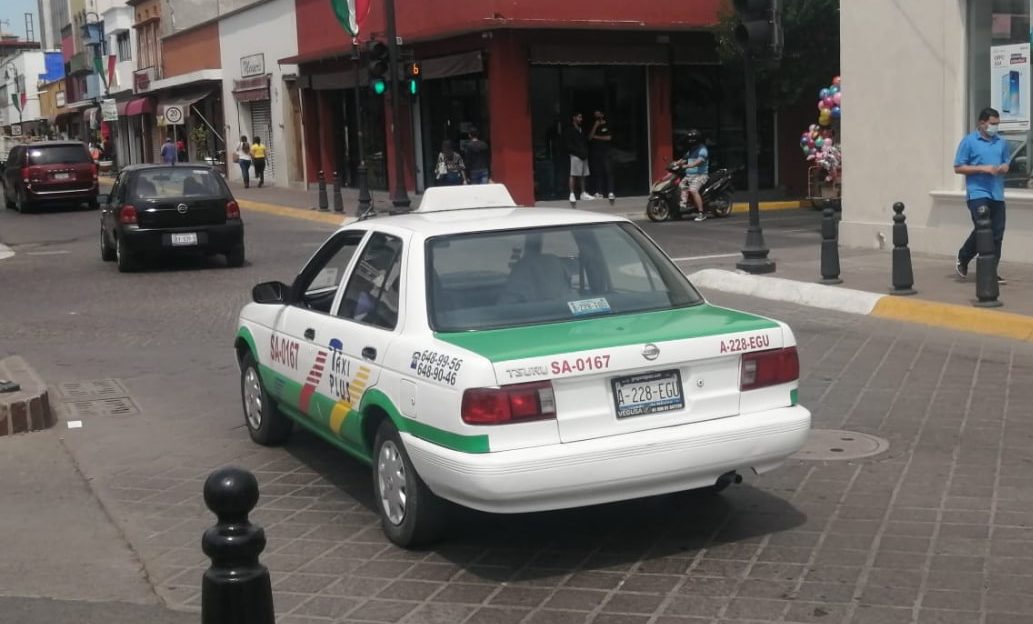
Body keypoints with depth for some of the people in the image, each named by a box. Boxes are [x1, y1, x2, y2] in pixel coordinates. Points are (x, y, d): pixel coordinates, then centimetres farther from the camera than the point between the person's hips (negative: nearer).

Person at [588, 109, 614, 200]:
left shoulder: (607, 125, 9)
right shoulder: (592, 126, 13)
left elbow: (609, 137, -1)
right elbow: (589, 137, 0)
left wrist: (597, 137, -1)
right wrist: (595, 126, -6)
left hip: (606, 152, -2)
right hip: (595, 153, 2)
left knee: (608, 171, -10)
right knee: (597, 173, -2)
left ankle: (610, 192, -13)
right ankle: (598, 192, 0)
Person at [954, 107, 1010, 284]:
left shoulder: (1001, 143, 13)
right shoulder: (969, 142, -2)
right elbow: (958, 168, -4)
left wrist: (1004, 168, -1)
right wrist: (982, 168, -14)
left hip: (997, 194, 5)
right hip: (978, 193, -5)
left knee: (997, 233, 2)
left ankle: (992, 271, 9)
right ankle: (962, 259, 9)